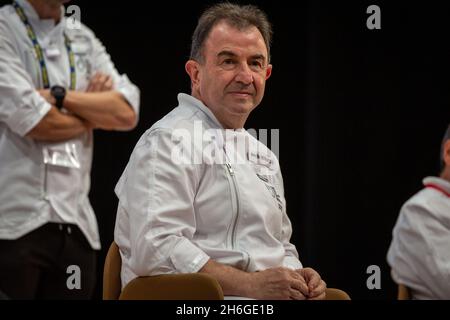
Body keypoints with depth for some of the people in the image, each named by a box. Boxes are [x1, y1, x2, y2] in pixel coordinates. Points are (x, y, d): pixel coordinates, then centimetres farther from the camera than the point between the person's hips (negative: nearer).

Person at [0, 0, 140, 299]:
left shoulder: (83, 39, 16)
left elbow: (127, 113, 4)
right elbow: (33, 121, -14)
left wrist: (58, 95, -9)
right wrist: (96, 110, 4)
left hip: (76, 224, 6)